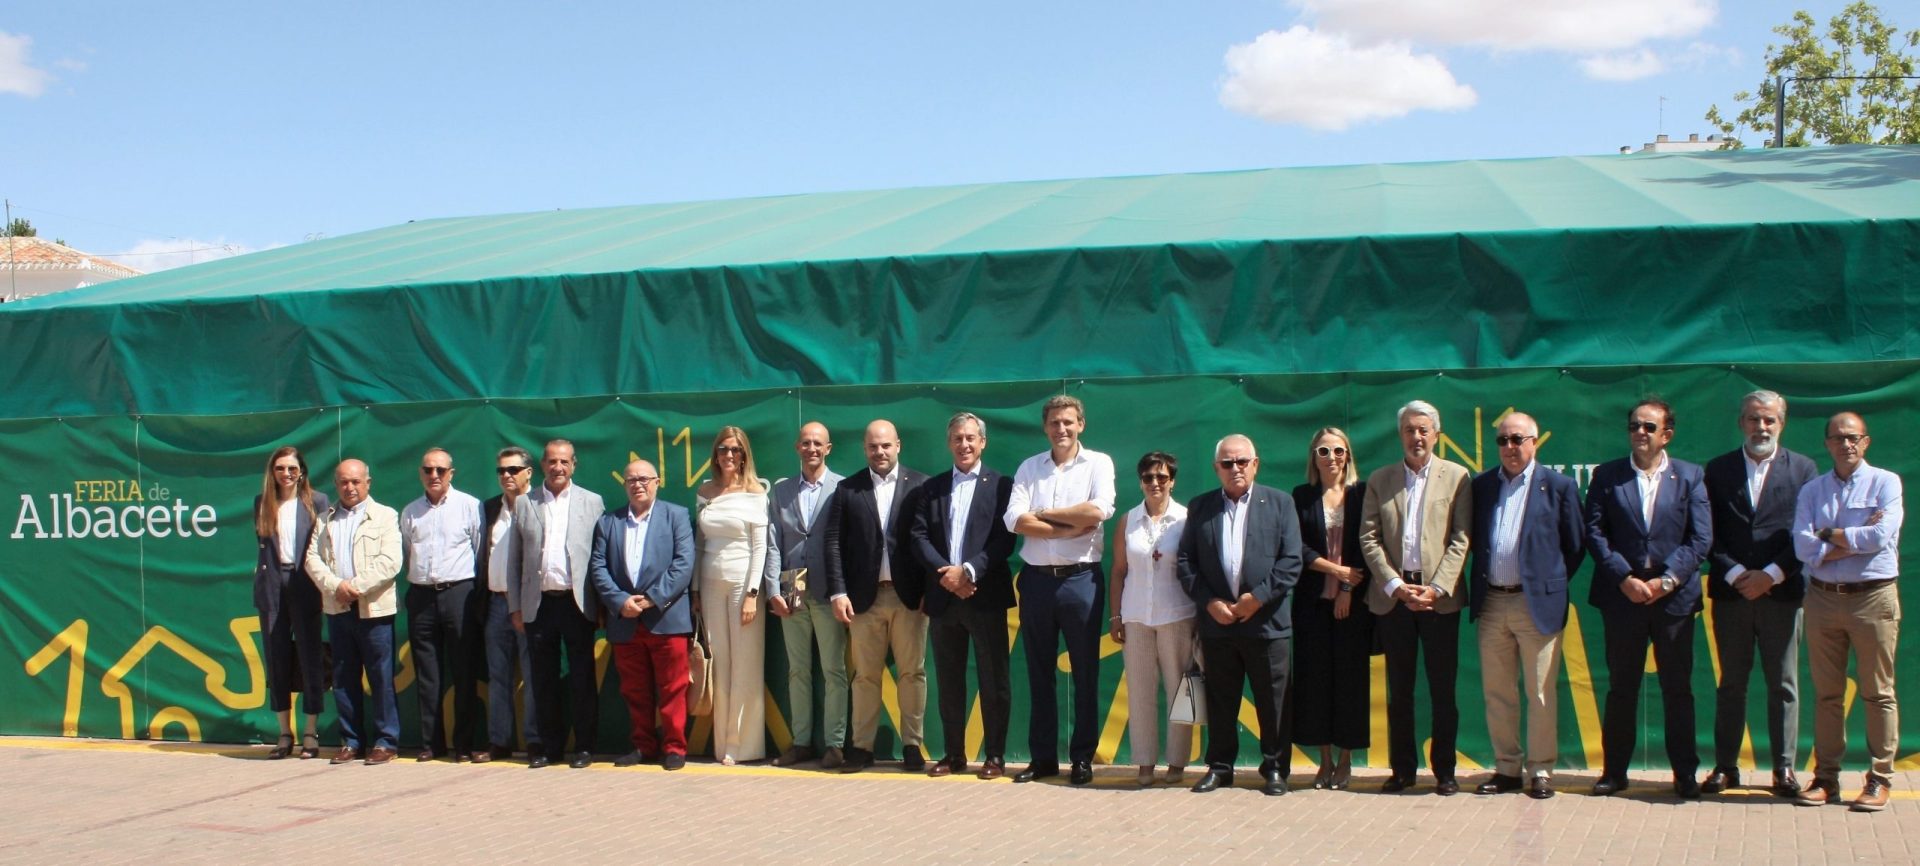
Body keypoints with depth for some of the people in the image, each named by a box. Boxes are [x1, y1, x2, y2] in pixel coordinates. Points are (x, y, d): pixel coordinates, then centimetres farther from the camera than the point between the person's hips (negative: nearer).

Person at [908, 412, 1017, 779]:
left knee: (993, 680, 0)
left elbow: (1005, 539, -7)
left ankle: (995, 756, 8)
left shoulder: (1001, 486, 2)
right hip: (943, 596, 4)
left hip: (985, 595, -4)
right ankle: (954, 754, 17)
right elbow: (918, 536, 4)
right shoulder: (932, 487, 13)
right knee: (949, 681, 9)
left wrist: (968, 571, -17)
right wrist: (945, 574, -11)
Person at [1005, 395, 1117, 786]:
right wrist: (1071, 527, -13)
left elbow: (1099, 511, -17)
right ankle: (1042, 757, 17)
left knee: (1085, 672, 4)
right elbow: (1014, 520, -6)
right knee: (1039, 672, 9)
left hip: (1080, 578, -3)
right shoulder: (1029, 467, 7)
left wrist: (1043, 513, -9)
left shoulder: (1098, 463, 1)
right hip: (1036, 579, 3)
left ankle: (1082, 757, 12)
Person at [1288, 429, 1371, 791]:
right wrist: (1336, 570, -10)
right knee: (1315, 676, 1)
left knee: (1350, 675, 1)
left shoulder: (1361, 495, 4)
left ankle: (1345, 760, 10)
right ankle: (1325, 759, 10)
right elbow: (1297, 546, -1)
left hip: (1353, 601, -1)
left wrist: (1349, 588, -9)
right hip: (1313, 600, 1)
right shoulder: (1302, 497, 6)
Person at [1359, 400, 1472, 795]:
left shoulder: (1457, 477, 4)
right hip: (1393, 595, 2)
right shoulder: (1379, 479, 10)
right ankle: (1402, 769, 14)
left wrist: (1436, 589, -12)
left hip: (1439, 596, -2)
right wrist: (1395, 586, -8)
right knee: (1399, 690, 7)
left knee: (1443, 689, 2)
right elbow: (1369, 539, 4)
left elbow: (1461, 540, -2)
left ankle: (1445, 771, 10)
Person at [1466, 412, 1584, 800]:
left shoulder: (1558, 486, 0)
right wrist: (1480, 584, 8)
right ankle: (1507, 768, 17)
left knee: (1540, 694, 1)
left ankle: (1540, 771, 9)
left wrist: (1551, 583, 2)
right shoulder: (1481, 485, 9)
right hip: (1492, 603, 4)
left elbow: (1575, 546, 4)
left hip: (1537, 603, -4)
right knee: (1496, 692, 8)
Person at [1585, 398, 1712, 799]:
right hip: (1622, 596, 0)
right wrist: (1625, 578, -11)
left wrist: (1667, 580, -11)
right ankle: (1614, 771, 14)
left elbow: (1701, 538, -1)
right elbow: (1595, 532, -1)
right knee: (1621, 687, 7)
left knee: (1678, 688, 4)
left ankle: (1685, 773, 12)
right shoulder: (1606, 475, 5)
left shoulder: (1689, 477, 5)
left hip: (1674, 597, 0)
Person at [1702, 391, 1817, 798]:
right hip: (1731, 592, 1)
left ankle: (1784, 768, 10)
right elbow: (1708, 534, 3)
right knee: (1731, 684, 7)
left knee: (1783, 685, 3)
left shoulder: (1802, 469, 4)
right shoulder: (1718, 469, 7)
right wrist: (1735, 573, -9)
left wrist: (1770, 575, -11)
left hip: (1781, 592, -1)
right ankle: (1725, 766, 12)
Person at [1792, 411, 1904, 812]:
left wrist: (1831, 535, -4)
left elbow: (1881, 536, -15)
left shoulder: (1885, 483, 1)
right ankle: (1826, 777, 12)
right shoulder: (1812, 490, 10)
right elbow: (1803, 546, -4)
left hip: (1873, 598, -3)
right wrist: (1857, 539, -10)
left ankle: (1879, 779, 6)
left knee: (1877, 693, 0)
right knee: (1827, 693, 7)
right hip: (1823, 598, 3)